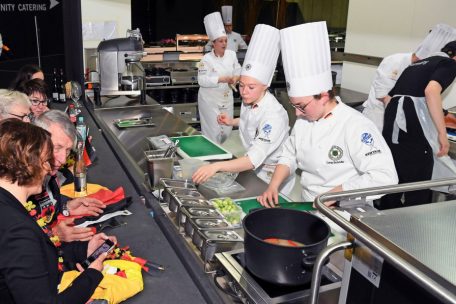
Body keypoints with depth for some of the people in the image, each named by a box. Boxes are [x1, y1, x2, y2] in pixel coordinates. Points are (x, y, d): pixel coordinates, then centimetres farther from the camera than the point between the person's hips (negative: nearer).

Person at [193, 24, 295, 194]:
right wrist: (232, 122, -2)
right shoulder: (248, 101, -5)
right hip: (254, 168, 7)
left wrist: (216, 166, -53)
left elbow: (254, 159, -41)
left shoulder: (274, 115, -30)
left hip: (272, 176, -7)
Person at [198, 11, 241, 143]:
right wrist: (222, 79, -28)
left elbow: (238, 71, 9)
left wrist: (235, 78, -14)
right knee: (212, 130, -3)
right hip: (210, 100, -5)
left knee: (227, 129, 12)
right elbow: (202, 80, -21)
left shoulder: (231, 55, 2)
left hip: (227, 98, 5)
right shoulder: (206, 59, -14)